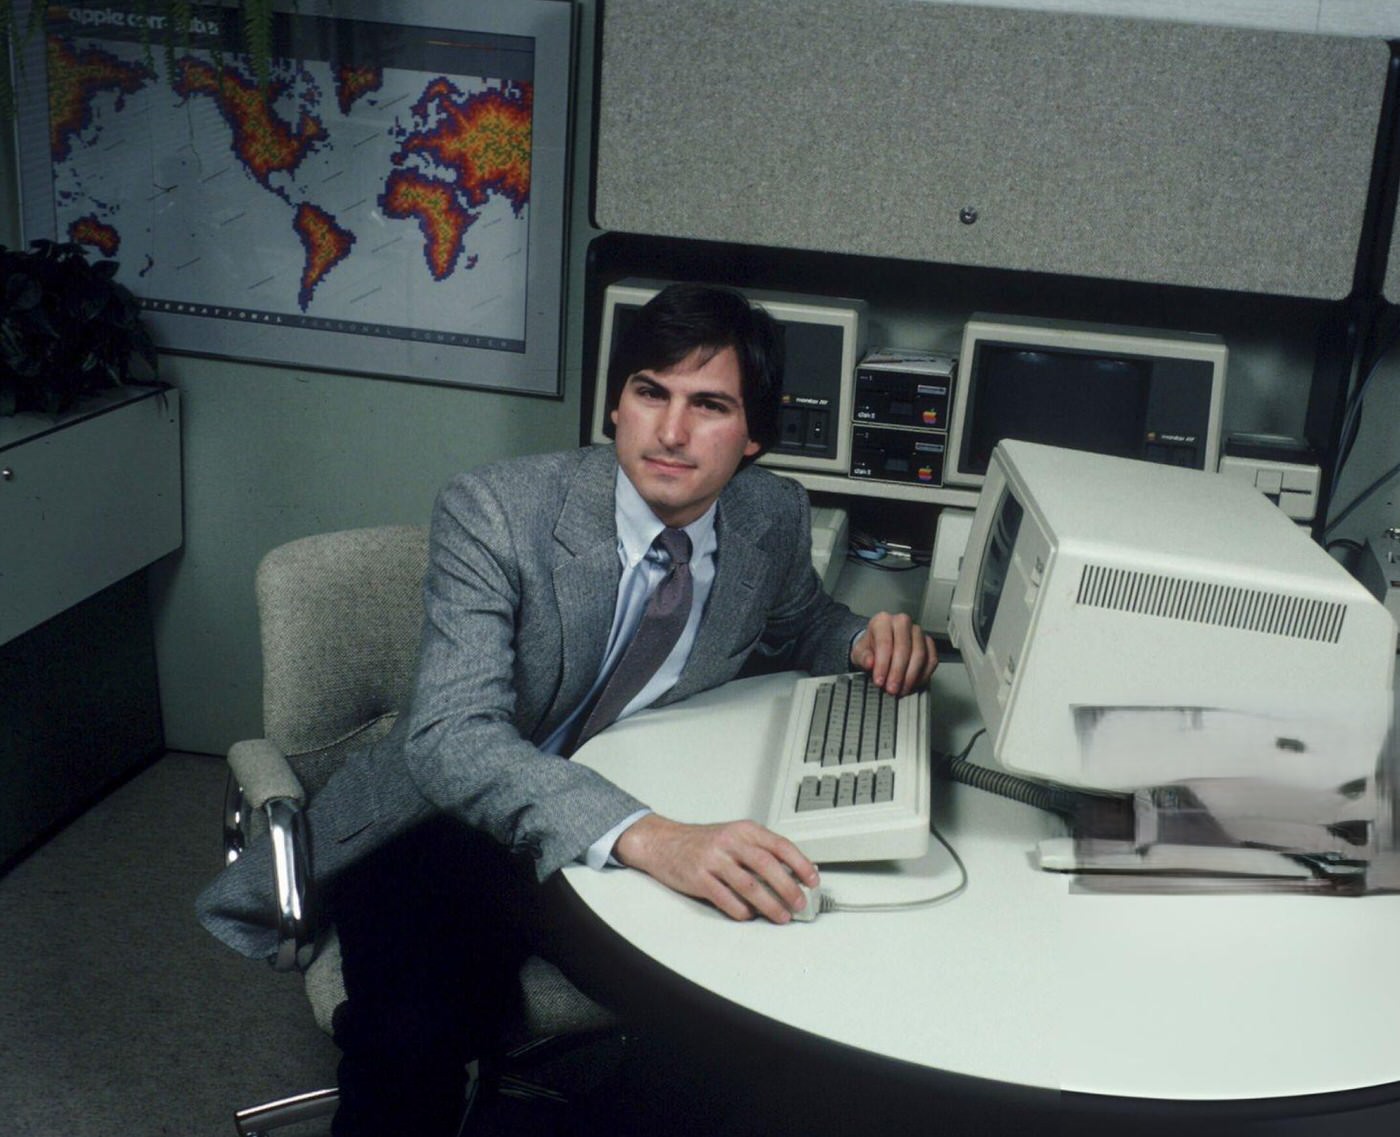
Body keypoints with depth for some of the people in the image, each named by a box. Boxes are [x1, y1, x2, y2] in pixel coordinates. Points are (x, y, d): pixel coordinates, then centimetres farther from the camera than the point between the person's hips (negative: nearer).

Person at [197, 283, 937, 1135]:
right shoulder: (493, 513, -19)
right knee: (415, 1035, -33)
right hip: (452, 822, -4)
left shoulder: (776, 517, -4)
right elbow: (453, 735, -32)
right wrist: (649, 838, -48)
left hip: (657, 835, 5)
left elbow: (796, 626, 19)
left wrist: (863, 640, -7)